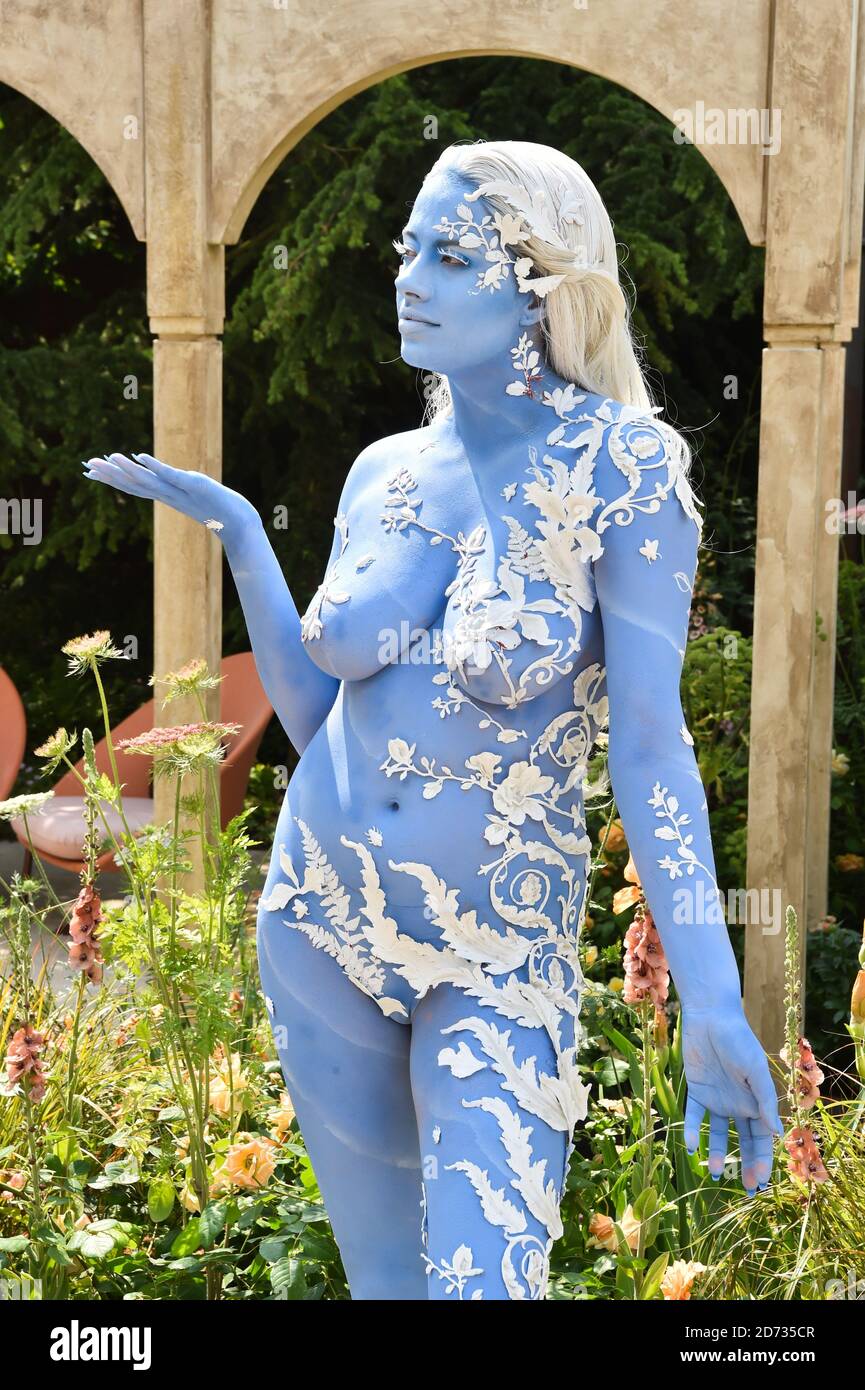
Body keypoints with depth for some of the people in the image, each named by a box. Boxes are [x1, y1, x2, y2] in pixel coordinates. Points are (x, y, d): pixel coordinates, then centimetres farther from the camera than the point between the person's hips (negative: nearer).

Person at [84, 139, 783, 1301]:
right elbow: (315, 716, 10)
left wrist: (713, 1004, -24)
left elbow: (650, 744, -17)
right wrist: (238, 535, 3)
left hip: (500, 956, -5)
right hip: (322, 929, 5)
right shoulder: (383, 473, 4)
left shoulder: (620, 465, -13)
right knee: (382, 1277, 16)